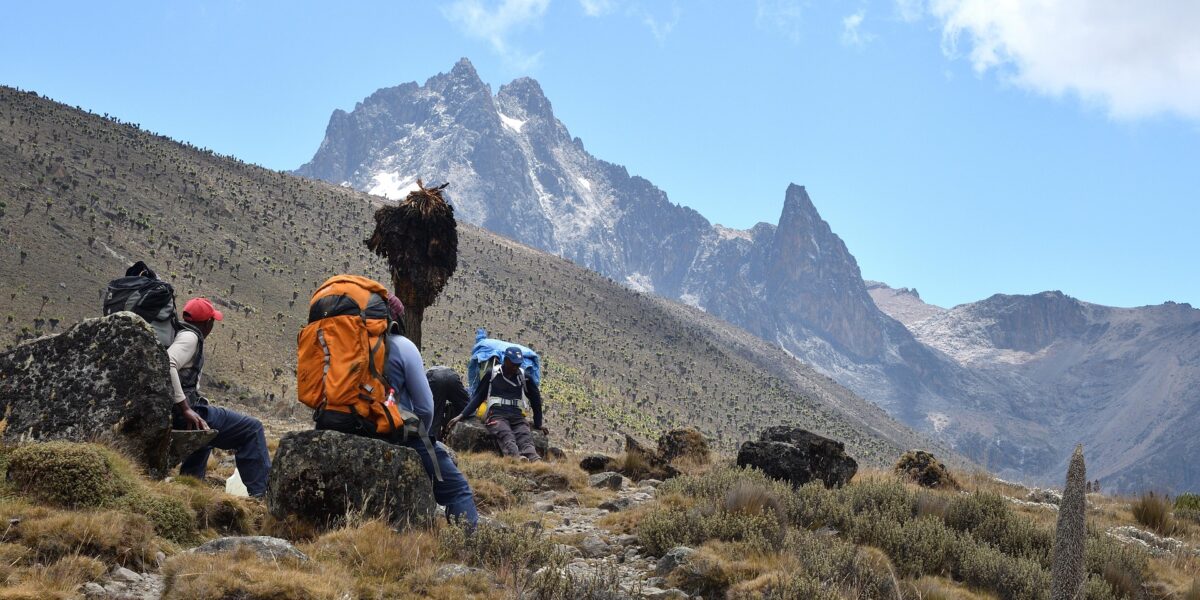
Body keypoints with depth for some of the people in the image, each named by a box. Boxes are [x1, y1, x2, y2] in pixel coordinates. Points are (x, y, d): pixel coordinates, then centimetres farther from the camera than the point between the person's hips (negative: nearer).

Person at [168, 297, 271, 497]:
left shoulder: (176, 333, 18)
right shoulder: (190, 337, -11)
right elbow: (166, 365, -28)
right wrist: (185, 409, -28)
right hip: (183, 413, -11)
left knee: (204, 429, 42)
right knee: (252, 428, -6)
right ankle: (261, 492, -6)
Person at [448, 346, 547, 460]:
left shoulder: (524, 376, 15)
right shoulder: (492, 374, 10)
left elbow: (535, 398, 24)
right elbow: (478, 397, 14)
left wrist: (538, 424, 23)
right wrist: (461, 416, 4)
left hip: (517, 416, 2)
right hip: (496, 414, -2)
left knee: (525, 438, -30)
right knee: (507, 437, -35)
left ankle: (535, 462, -59)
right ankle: (517, 458, -65)